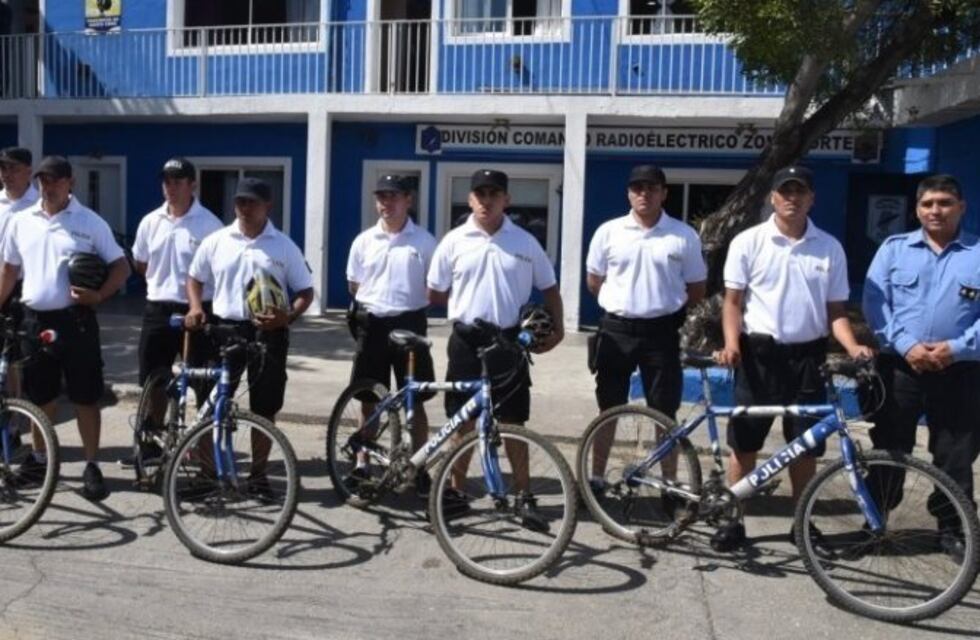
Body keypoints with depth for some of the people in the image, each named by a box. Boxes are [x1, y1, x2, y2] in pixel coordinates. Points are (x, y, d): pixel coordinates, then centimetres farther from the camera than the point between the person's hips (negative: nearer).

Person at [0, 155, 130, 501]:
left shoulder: (90, 222, -4)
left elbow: (121, 266, -3)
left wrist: (99, 295, -19)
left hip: (75, 320, -4)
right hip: (35, 320, 4)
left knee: (85, 397, -1)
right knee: (40, 395, 15)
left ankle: (92, 466, 7)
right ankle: (41, 457, 31)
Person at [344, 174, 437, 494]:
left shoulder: (423, 240, -2)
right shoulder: (364, 241, 5)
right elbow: (354, 286, 14)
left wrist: (414, 302, -6)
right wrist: (365, 311, 4)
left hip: (409, 324, -2)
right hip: (372, 325, 2)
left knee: (415, 401, 5)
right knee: (368, 399, 11)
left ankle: (419, 468, 16)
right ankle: (362, 463, 22)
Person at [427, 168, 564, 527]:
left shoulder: (525, 242, 1)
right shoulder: (454, 241, 0)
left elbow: (549, 288, 9)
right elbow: (435, 295, 7)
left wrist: (557, 329, 1)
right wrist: (470, 301, 4)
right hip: (466, 340, 1)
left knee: (513, 423, 4)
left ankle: (524, 497, 14)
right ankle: (457, 492, 22)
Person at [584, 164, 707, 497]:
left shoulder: (684, 236, -2)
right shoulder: (609, 232, 0)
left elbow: (697, 290, 6)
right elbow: (593, 282, 11)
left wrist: (665, 307, 7)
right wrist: (622, 303, 8)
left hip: (661, 332, -1)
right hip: (616, 329, 1)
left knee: (665, 414, 6)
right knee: (609, 409, 10)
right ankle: (597, 478, 22)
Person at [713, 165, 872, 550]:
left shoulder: (829, 247, 4)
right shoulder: (748, 242, -1)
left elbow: (835, 310, 7)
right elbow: (733, 301, -1)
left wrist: (853, 347, -10)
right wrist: (731, 344, -17)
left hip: (807, 356, 2)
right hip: (759, 354, -2)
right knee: (744, 444, 4)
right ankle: (734, 521, 16)